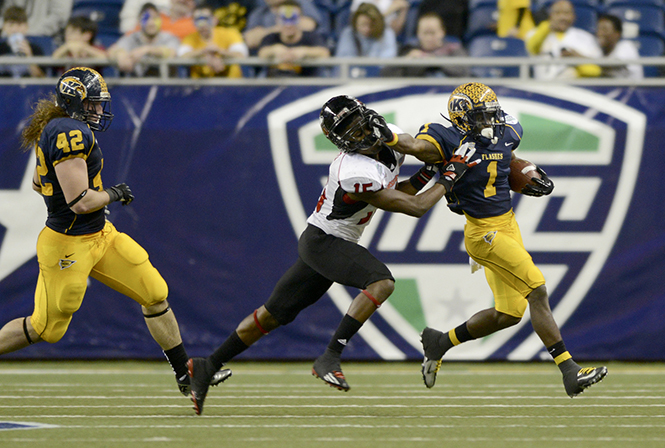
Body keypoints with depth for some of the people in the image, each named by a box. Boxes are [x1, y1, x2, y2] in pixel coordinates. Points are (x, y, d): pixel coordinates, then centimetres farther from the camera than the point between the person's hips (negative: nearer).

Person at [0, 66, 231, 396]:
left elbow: (38, 184, 21)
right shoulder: (72, 134, -24)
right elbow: (80, 202, -28)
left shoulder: (52, 129, 7)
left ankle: (185, 375, 14)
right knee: (45, 328, 4)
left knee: (154, 294, 6)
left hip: (101, 236, 10)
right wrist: (113, 194, -8)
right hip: (69, 247, -10)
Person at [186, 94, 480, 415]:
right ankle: (329, 358, -29)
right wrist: (450, 177, -13)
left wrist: (427, 173, 0)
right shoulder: (357, 176, -29)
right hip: (323, 241, -10)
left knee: (273, 315, 13)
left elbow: (396, 193, 16)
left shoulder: (391, 142, -1)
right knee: (381, 281, -29)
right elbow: (415, 207, -23)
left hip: (336, 244, 10)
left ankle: (207, 367, 21)